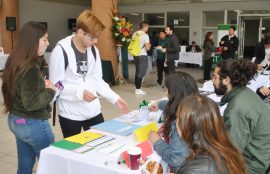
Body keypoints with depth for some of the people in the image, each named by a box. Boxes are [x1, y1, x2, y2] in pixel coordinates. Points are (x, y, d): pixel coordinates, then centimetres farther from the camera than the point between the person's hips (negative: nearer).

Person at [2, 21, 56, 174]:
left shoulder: (15, 61, 3)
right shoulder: (30, 68, -24)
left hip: (16, 120, 9)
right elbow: (31, 103, -25)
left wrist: (42, 84, 2)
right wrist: (50, 91, -12)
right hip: (32, 124, -9)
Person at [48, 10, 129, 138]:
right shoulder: (61, 51, -14)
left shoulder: (93, 50, 5)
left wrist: (115, 98, 2)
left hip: (93, 111, 6)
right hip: (70, 114, -5)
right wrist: (79, 93, -26)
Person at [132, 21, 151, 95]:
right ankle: (138, 89, 2)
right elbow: (147, 48, -15)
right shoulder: (145, 35, -14)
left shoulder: (135, 34, 7)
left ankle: (137, 87, 24)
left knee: (137, 72, 17)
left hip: (135, 55, 7)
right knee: (141, 73, -1)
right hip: (142, 56, -7)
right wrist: (149, 45, 5)